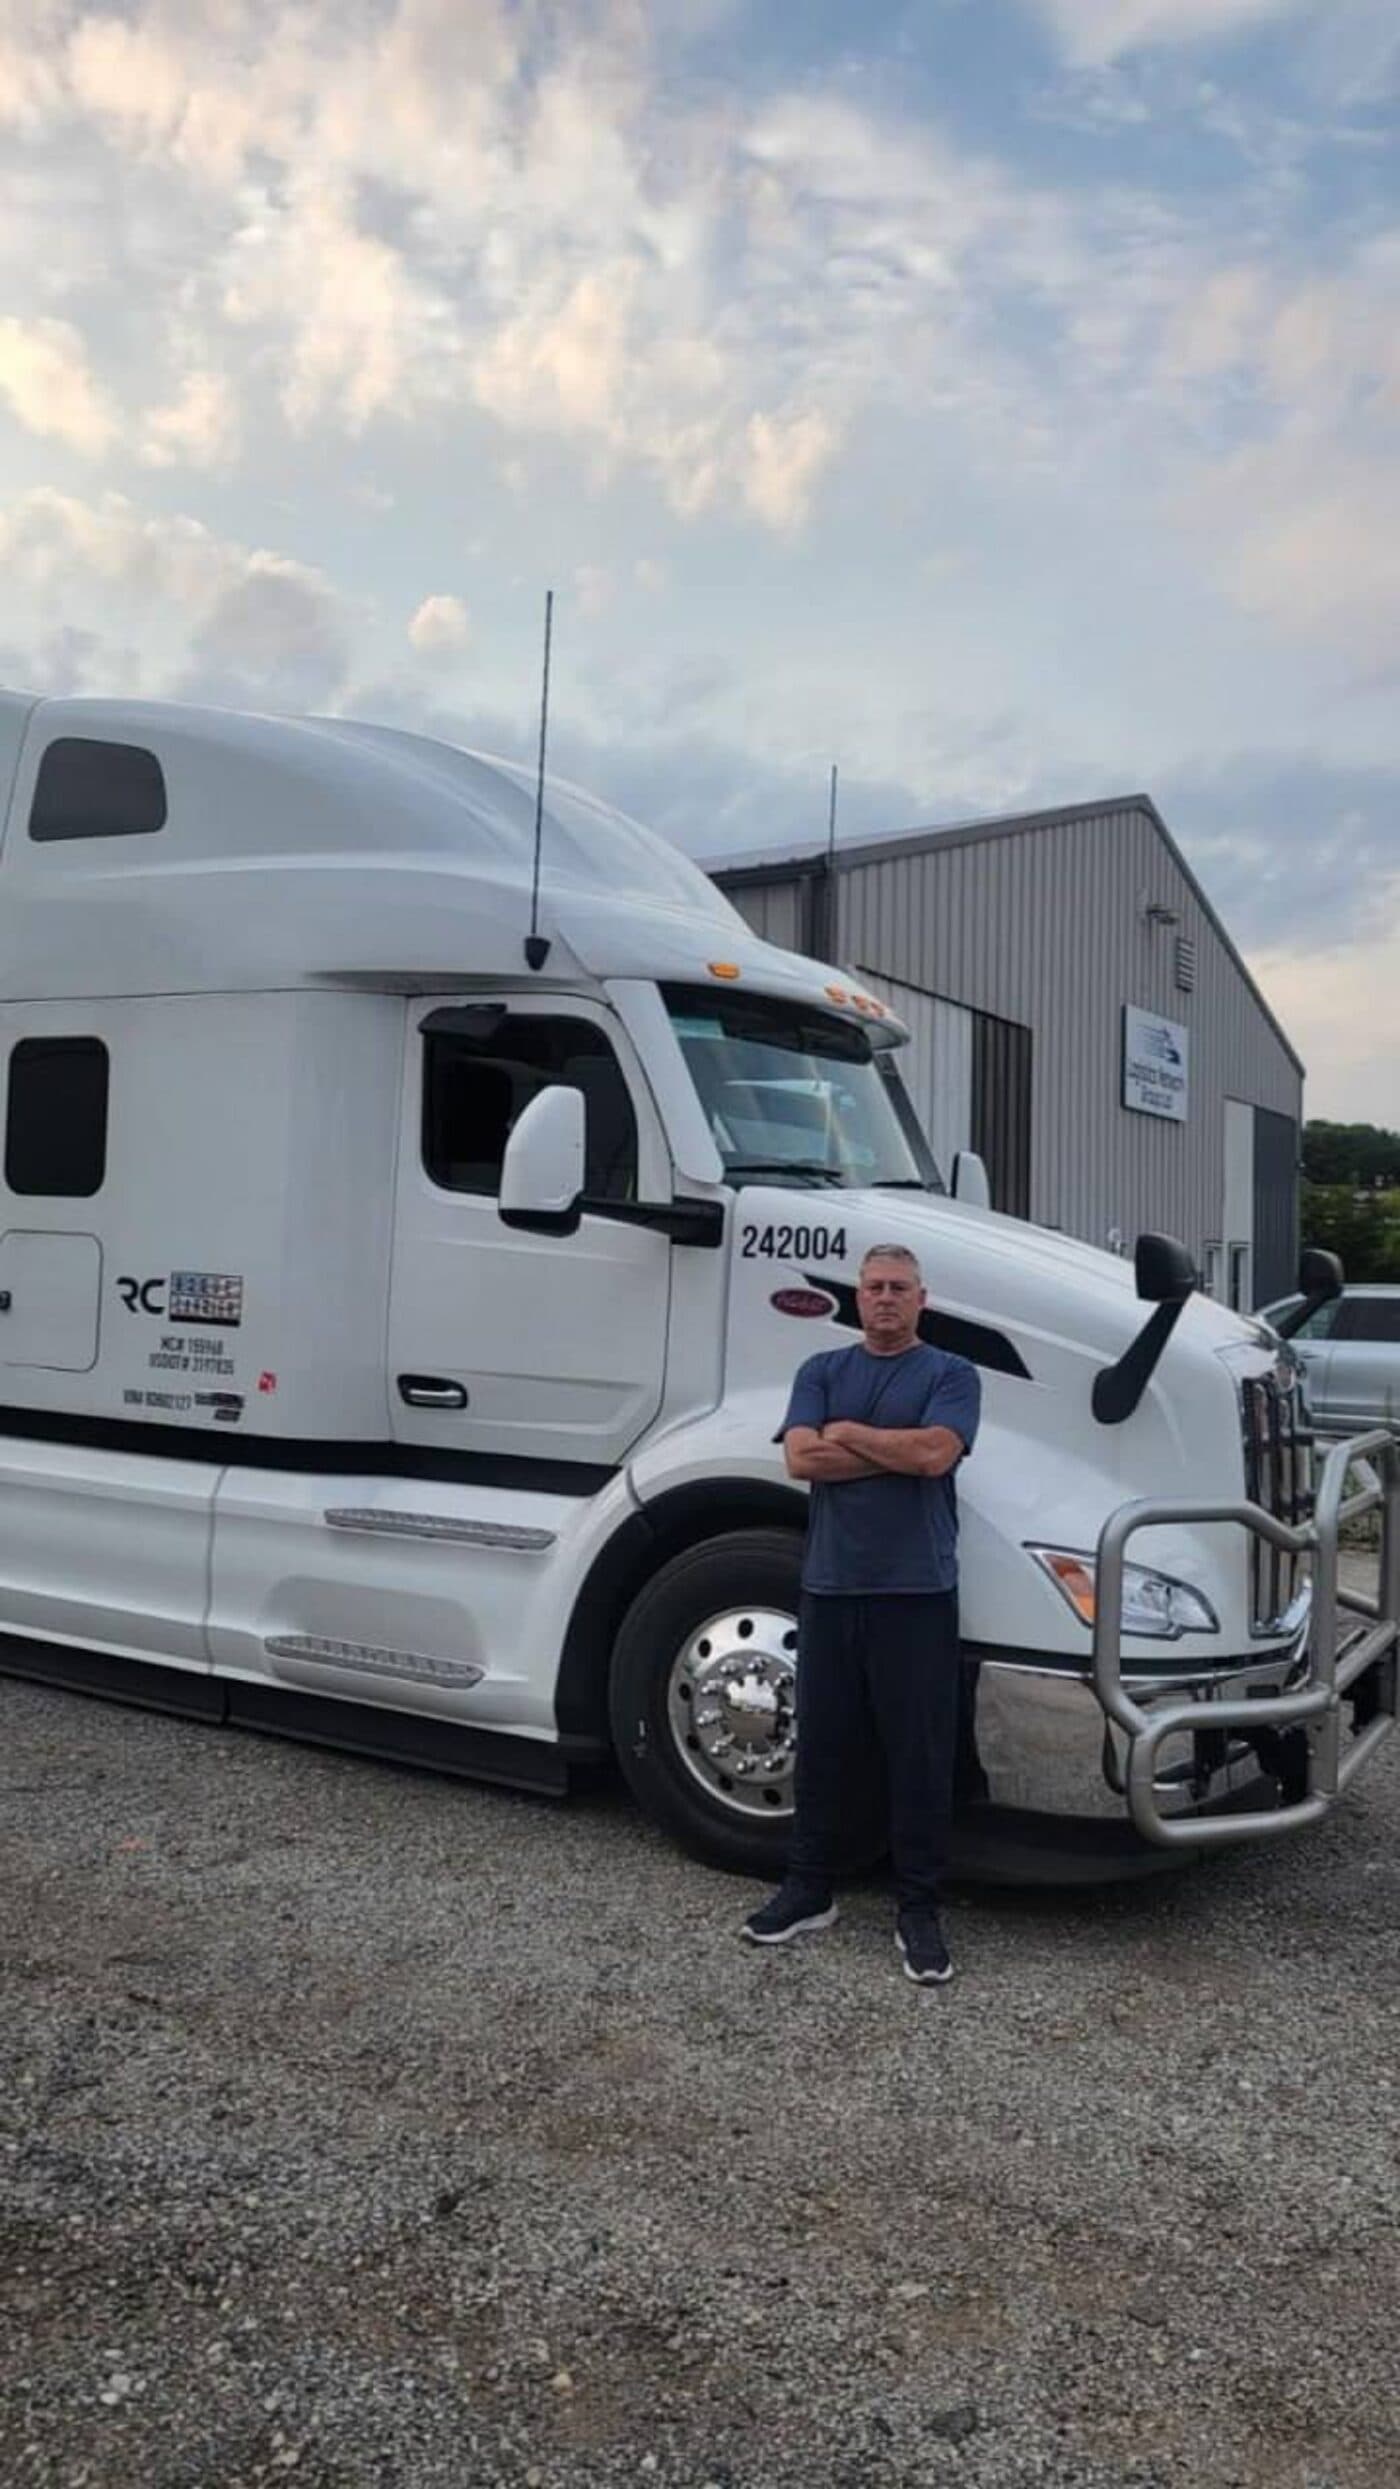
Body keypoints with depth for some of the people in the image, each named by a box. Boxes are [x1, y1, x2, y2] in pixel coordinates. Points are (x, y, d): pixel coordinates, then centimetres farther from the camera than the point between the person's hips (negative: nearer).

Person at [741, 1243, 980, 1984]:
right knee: (823, 1742, 12)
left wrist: (846, 1432, -5)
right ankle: (808, 1888, 26)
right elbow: (801, 1457, -4)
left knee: (919, 1753, 3)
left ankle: (919, 1909, 15)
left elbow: (936, 1453, -16)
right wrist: (900, 1450, -8)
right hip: (830, 1586, 3)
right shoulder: (822, 1370, 10)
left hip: (916, 1590, -3)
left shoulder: (950, 1374, 2)